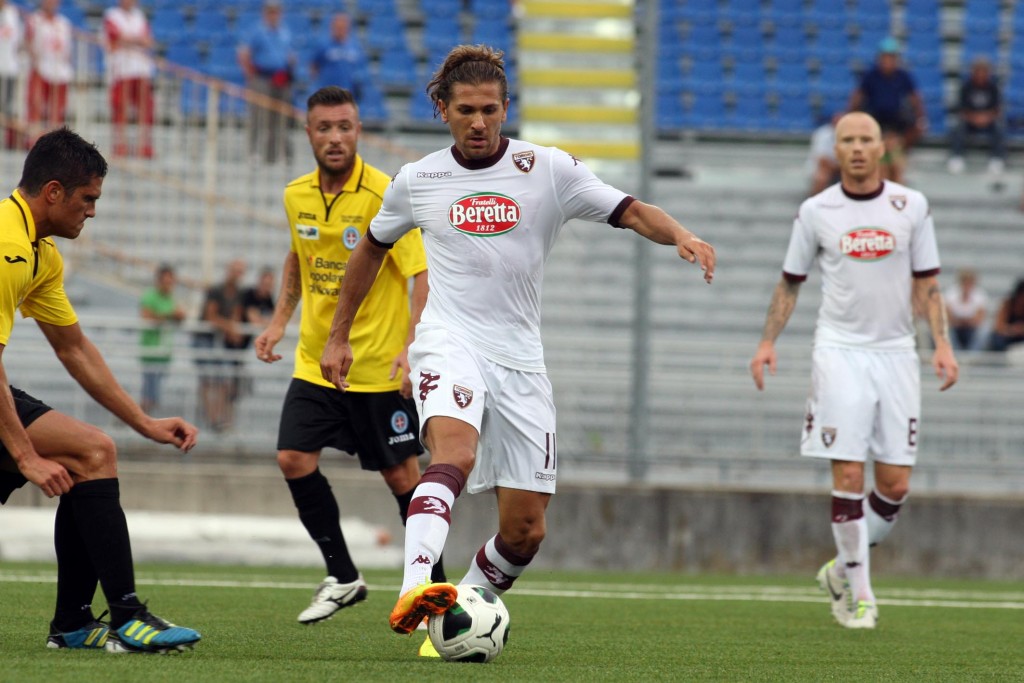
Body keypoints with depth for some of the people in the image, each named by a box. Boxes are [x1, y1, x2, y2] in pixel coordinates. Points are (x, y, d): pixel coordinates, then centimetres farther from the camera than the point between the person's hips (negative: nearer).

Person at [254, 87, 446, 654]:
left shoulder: (384, 195, -16)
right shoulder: (297, 196, 2)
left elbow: (421, 276, -18)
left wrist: (412, 347, -29)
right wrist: (279, 320, 12)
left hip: (379, 367, -5)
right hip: (315, 361, 5)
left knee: (400, 473, 0)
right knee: (294, 459, -6)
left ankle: (435, 585, 17)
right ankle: (342, 577, 10)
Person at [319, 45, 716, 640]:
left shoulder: (549, 169, 1)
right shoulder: (417, 182, 6)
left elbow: (630, 211, -7)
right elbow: (373, 248, 23)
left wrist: (680, 235, -28)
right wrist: (340, 335, 24)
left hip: (521, 361, 2)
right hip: (451, 345, -2)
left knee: (525, 531, 1)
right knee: (454, 456, -35)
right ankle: (413, 593, -51)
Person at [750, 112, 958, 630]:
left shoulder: (910, 206, 5)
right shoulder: (816, 211, 3)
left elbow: (926, 284, 10)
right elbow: (790, 282, 11)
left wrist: (942, 344, -1)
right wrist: (767, 342, 1)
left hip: (896, 353, 2)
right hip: (840, 350, -2)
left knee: (895, 486, -1)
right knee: (848, 475, -10)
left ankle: (842, 570, 21)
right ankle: (858, 593, -2)